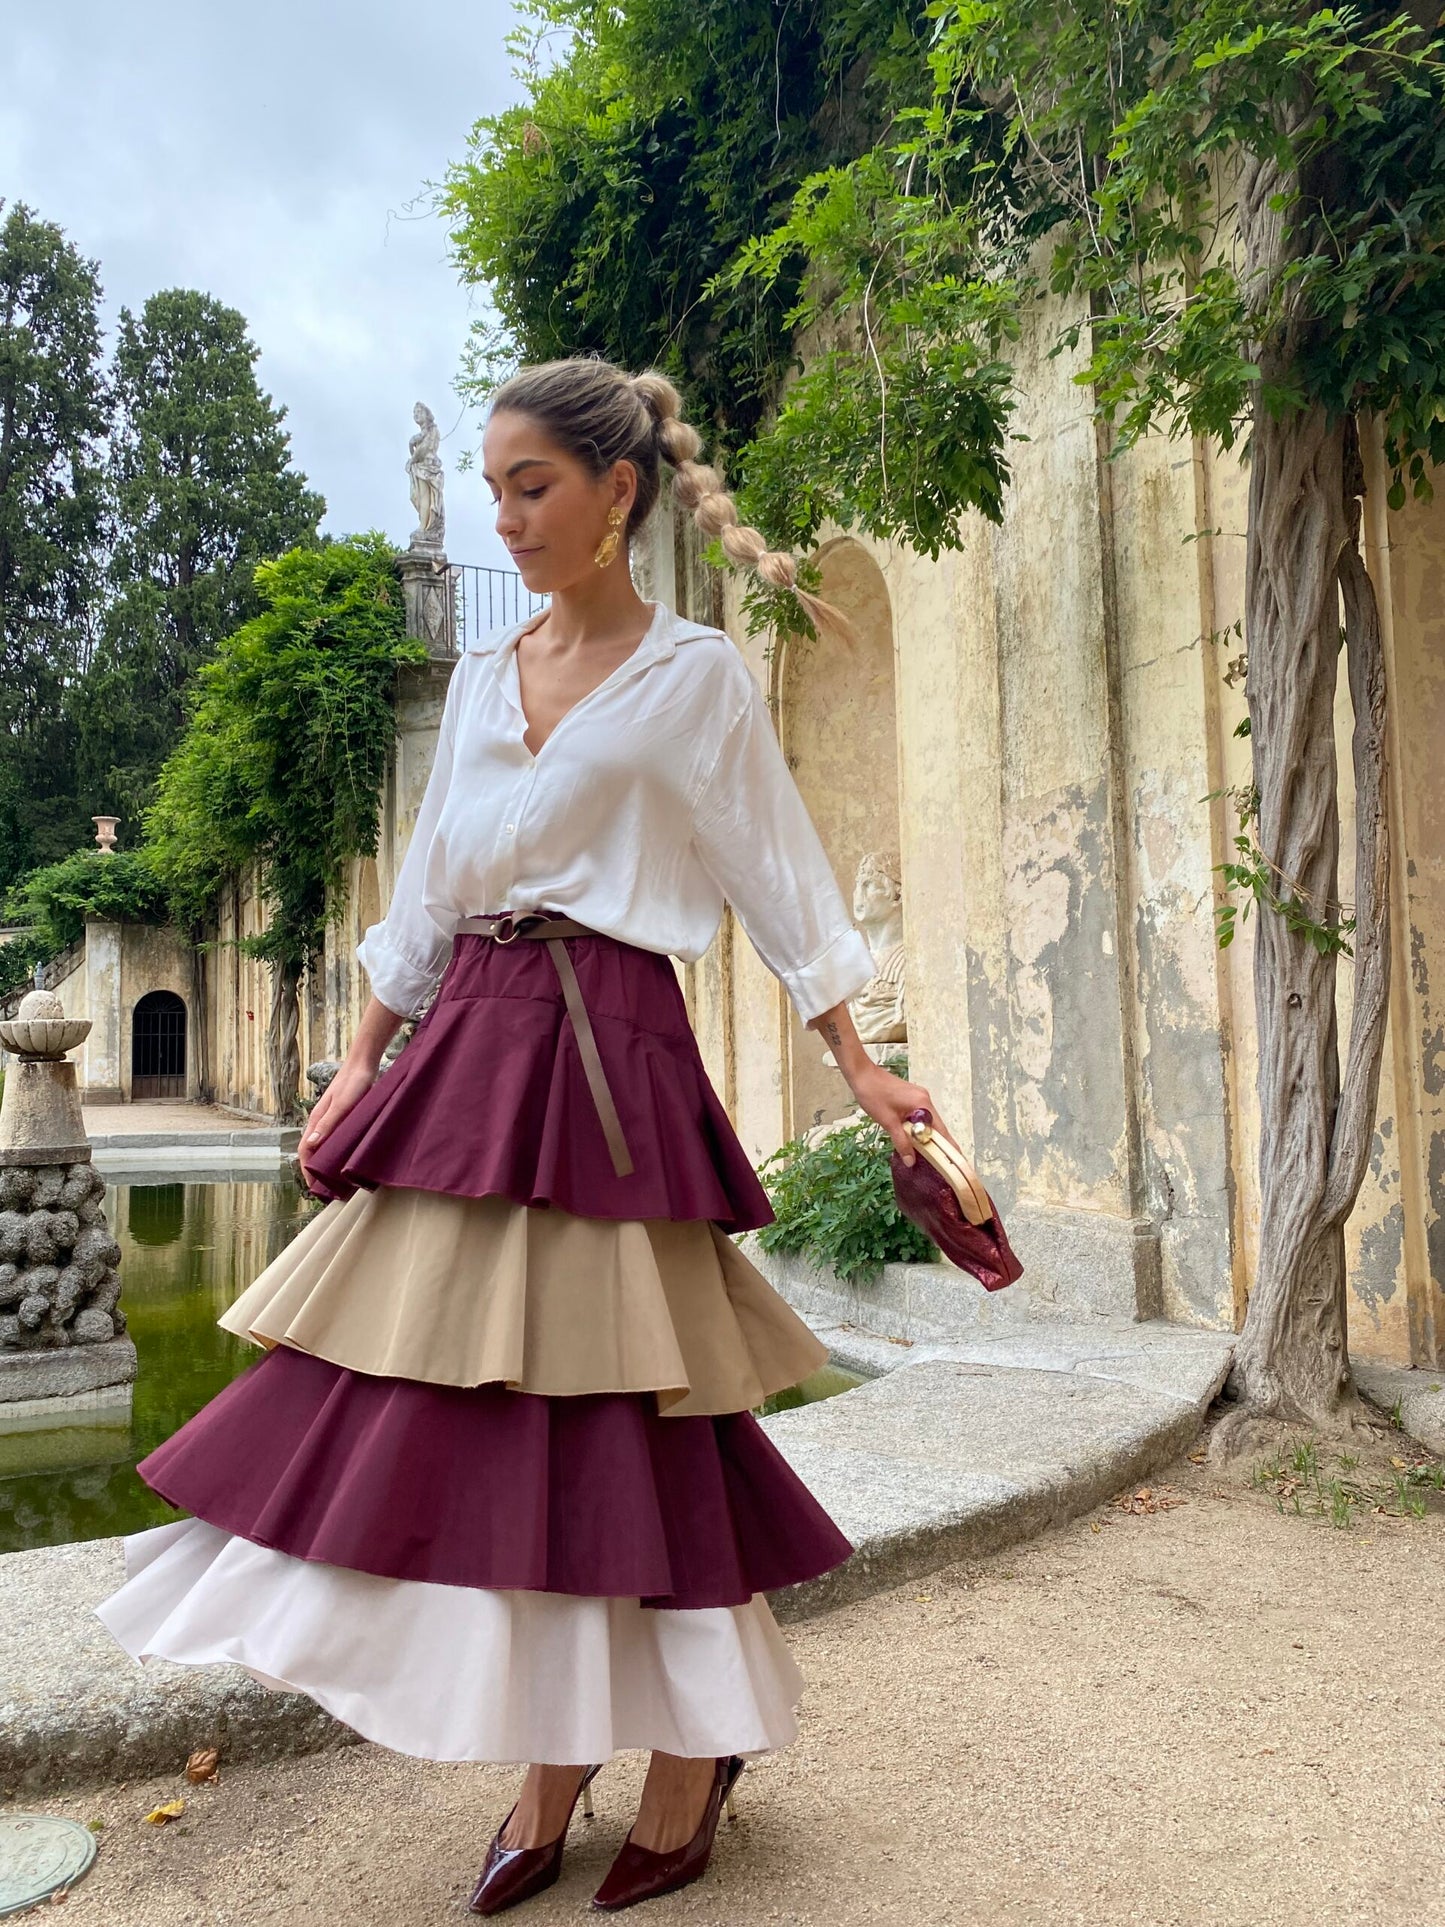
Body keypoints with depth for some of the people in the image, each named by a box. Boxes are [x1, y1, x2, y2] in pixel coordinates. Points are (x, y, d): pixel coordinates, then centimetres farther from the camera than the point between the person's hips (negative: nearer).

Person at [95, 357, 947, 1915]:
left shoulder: (693, 675, 1)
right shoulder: (484, 675, 16)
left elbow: (778, 874, 0)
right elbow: (426, 889, 18)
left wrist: (859, 1067, -5)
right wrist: (358, 1071, 15)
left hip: (606, 1055, -6)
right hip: (468, 1045, 6)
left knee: (602, 1411, -2)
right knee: (477, 1408, 5)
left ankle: (694, 1750, 21)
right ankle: (549, 1770, 23)